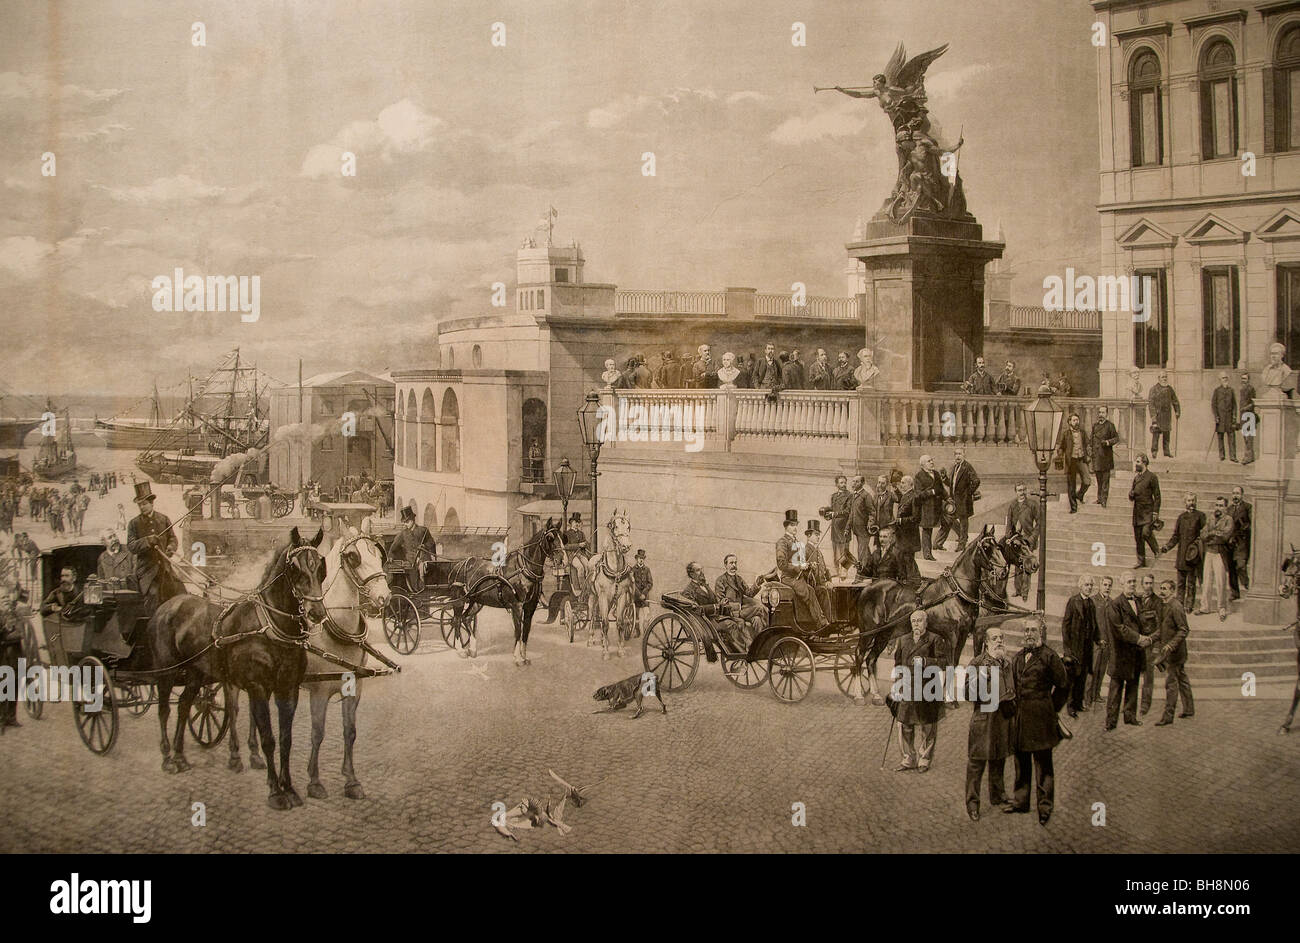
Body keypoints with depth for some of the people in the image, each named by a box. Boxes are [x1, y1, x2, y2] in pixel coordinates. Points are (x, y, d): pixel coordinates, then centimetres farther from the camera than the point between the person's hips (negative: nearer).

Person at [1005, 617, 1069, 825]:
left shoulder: (1049, 657, -7)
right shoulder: (1018, 657, 12)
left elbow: (1063, 685, -1)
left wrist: (1051, 708, 3)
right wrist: (1014, 707, 13)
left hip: (1040, 717, -6)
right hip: (1019, 716, 6)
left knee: (1043, 764, 0)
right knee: (1021, 761, 14)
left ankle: (1045, 808, 7)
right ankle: (1020, 801, 26)